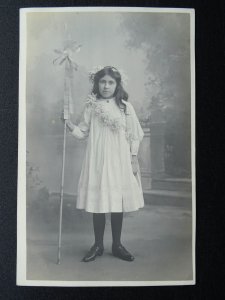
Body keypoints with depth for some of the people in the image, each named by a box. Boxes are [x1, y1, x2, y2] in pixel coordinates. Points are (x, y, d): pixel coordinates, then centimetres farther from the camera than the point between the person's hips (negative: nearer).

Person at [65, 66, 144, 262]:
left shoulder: (125, 107, 2)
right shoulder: (91, 106, 4)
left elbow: (134, 136, 4)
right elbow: (82, 133, 7)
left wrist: (134, 160, 1)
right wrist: (68, 123, -10)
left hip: (120, 161, 0)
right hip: (97, 161, 0)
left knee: (118, 204, 7)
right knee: (98, 203, 4)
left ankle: (117, 245, 23)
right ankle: (98, 245, 21)